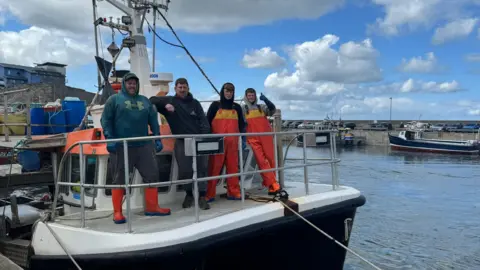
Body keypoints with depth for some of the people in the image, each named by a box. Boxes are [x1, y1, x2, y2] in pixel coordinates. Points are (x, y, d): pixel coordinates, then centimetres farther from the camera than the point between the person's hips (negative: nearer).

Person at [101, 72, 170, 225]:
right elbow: (106, 120, -1)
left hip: (144, 146, 4)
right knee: (120, 179, 2)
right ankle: (117, 212, 10)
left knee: (152, 175, 4)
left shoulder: (145, 101, 19)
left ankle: (152, 207, 16)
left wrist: (157, 139, 8)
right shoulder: (114, 99, 6)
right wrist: (109, 139, -12)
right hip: (121, 147, -4)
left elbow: (153, 121, 17)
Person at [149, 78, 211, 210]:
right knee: (184, 170, 0)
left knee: (202, 168, -3)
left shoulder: (195, 103, 10)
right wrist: (165, 105, -18)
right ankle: (189, 194, 23)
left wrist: (205, 136, -11)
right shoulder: (170, 100, 6)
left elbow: (203, 120, 4)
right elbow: (152, 100, -1)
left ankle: (202, 197, 4)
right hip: (181, 142, -1)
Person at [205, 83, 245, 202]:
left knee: (233, 167, 4)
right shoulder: (215, 105, 6)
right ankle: (209, 194, -1)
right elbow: (207, 122, 5)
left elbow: (241, 124, 17)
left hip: (233, 142, 3)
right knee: (214, 167, -4)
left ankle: (234, 192, 10)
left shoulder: (237, 107, 15)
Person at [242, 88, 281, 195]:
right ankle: (274, 185, -15)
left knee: (270, 160, -1)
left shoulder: (262, 107, 17)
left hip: (266, 137, 2)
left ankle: (270, 185, 7)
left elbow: (272, 110, -1)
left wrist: (266, 100, -17)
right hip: (253, 139, -2)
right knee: (262, 161, -11)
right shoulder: (243, 109, 12)